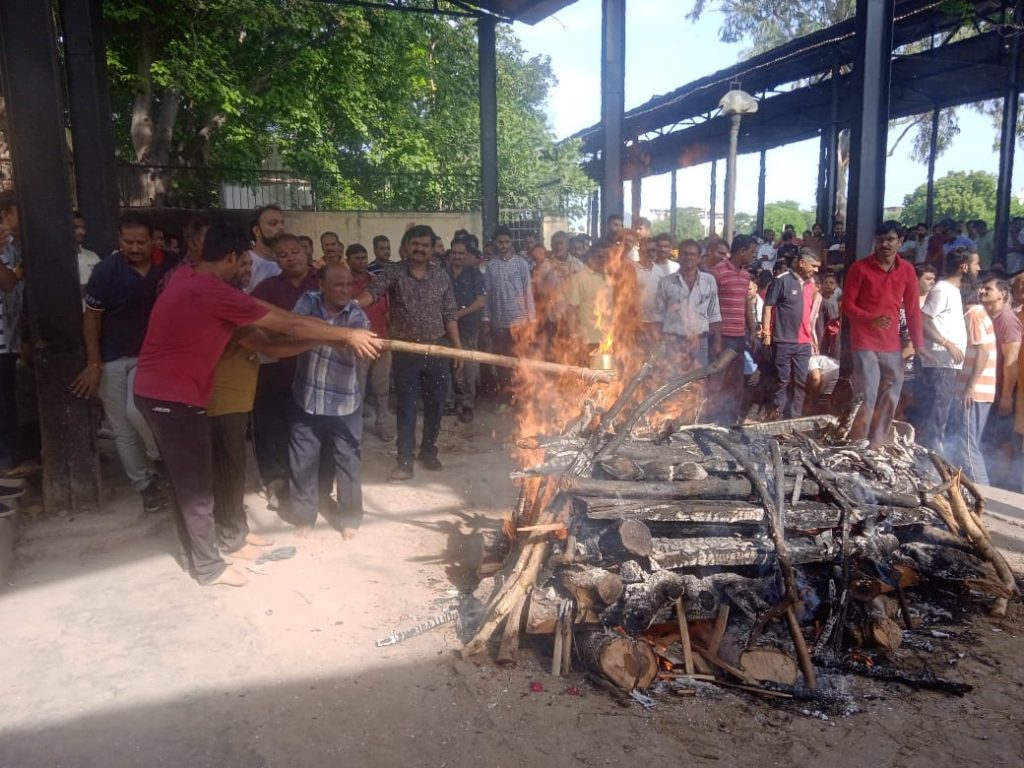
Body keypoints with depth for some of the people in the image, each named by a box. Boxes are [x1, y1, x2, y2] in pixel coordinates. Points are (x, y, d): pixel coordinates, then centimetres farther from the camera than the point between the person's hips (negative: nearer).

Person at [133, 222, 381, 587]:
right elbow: (288, 325, -17)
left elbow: (261, 309, 13)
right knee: (195, 483, 3)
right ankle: (208, 566, 17)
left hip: (156, 390, 10)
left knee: (186, 478, 20)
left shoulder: (187, 278, 8)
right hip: (174, 395, -10)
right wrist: (349, 335, -10)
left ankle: (198, 549, 35)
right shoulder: (214, 292, -21)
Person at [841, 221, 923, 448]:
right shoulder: (860, 267, -4)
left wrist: (919, 344, 4)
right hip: (865, 344, -5)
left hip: (893, 346, 5)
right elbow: (847, 304, -5)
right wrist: (871, 319, -23)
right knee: (867, 398, -11)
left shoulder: (907, 271, 8)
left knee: (889, 401, 10)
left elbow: (913, 310, 10)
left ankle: (876, 446, 23)